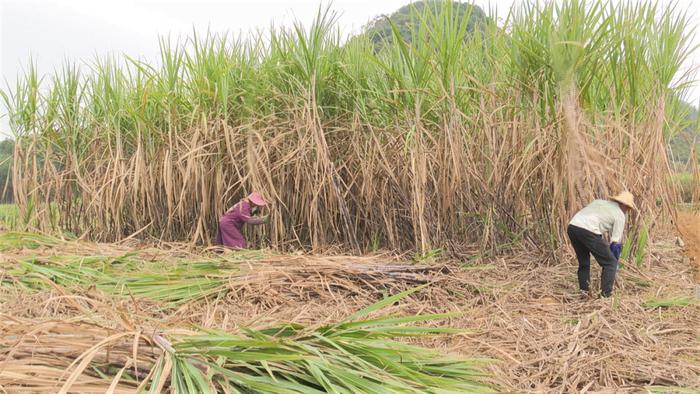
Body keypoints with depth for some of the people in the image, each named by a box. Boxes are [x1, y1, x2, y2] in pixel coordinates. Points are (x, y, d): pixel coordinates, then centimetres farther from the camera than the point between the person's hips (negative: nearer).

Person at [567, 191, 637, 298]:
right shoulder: (620, 215, 13)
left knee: (583, 263, 26)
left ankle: (584, 291, 25)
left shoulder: (599, 202, 30)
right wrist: (615, 261, 22)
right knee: (610, 263, 9)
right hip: (588, 231, -7)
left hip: (572, 226, 7)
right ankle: (606, 294, 6)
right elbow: (616, 242, 10)